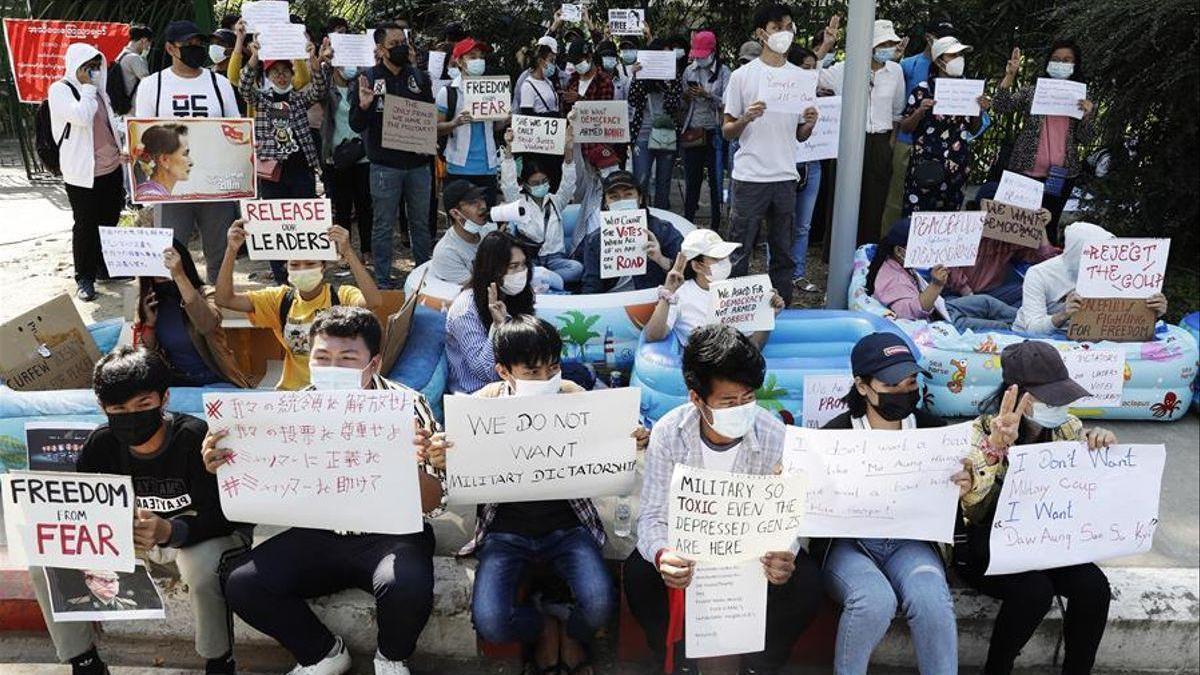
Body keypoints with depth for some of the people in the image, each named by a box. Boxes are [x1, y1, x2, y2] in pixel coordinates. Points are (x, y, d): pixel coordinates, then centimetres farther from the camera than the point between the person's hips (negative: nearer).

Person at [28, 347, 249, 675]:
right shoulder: (101, 444, -11)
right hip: (133, 530, 5)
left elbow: (224, 516, -29)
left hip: (202, 534, -5)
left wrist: (170, 532, -50)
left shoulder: (194, 436, -26)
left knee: (203, 565, -39)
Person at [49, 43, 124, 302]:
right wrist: (87, 87, -14)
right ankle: (84, 278, 7)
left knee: (109, 221, 14)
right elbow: (81, 116, -25)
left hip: (111, 168, 7)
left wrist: (123, 147, 12)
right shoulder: (60, 89, -9)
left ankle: (105, 266, 29)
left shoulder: (97, 89, 14)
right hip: (83, 173, -7)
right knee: (85, 226, -1)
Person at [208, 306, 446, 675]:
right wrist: (225, 467, -15)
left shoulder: (406, 406, -10)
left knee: (406, 587, -34)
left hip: (390, 534, -3)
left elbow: (430, 503, -13)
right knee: (241, 583, -17)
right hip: (319, 535, 4)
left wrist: (416, 465, -36)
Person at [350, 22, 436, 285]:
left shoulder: (420, 77, 7)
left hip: (418, 164, 3)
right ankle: (382, 281, 12)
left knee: (421, 224, 13)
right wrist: (363, 106, -25)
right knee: (384, 226, 4)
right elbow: (357, 125, -5)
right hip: (385, 166, -3)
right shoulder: (368, 79, -3)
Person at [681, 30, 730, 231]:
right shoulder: (689, 71, 10)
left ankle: (715, 224, 10)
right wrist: (686, 96, -6)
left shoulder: (723, 71, -2)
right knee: (692, 178, 7)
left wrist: (708, 95, -20)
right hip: (692, 131, 3)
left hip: (714, 132, -3)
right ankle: (687, 220, 14)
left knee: (715, 178, 2)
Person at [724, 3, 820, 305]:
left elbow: (800, 136, 13)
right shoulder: (742, 76, 0)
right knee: (739, 254, 1)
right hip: (750, 177, -3)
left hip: (786, 177, 3)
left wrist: (810, 124, -9)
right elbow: (727, 132, 1)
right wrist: (746, 118, -19)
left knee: (783, 253, 9)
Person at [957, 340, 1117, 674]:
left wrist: (1104, 447, -14)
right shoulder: (982, 431, -17)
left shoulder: (1067, 426, -1)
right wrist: (996, 446, -45)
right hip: (986, 546, -5)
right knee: (1034, 590, -29)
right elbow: (972, 509, -31)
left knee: (1094, 586, -20)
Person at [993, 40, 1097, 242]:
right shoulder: (1031, 91, 5)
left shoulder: (1082, 99, 9)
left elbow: (1086, 140, 5)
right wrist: (1010, 76, -19)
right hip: (1026, 171, -1)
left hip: (1062, 176, 1)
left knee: (1049, 225, 4)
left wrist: (1088, 115, -12)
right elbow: (1001, 107, -9)